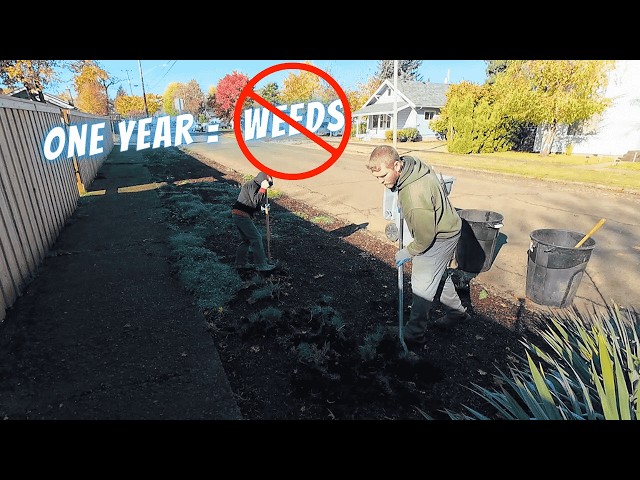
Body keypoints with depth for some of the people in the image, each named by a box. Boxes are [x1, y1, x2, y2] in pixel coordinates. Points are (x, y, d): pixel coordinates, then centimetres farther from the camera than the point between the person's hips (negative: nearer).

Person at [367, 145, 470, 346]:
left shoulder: (415, 195, -39)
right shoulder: (412, 162, -10)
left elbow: (425, 236, -28)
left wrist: (408, 252, -11)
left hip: (439, 239, -10)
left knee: (421, 287, 0)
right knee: (439, 274, 26)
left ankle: (415, 334, 16)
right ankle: (456, 311, 48)